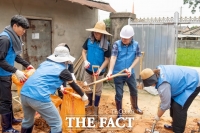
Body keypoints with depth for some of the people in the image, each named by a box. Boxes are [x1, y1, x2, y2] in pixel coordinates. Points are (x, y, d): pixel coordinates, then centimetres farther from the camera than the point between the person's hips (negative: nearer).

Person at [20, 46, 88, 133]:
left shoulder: (45, 63, 22)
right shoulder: (63, 70, 7)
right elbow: (73, 85, 20)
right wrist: (83, 95, 38)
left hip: (24, 94, 7)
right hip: (39, 97, -7)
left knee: (27, 120, 31)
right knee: (56, 124, 9)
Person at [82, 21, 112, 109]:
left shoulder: (106, 45, -15)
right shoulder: (89, 41, -8)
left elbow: (107, 59, -11)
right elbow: (84, 51, 3)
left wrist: (100, 69, -22)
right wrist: (85, 61, -15)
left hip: (99, 72, -3)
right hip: (88, 70, 3)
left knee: (97, 90, 14)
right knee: (88, 89, 18)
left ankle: (96, 107, 34)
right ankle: (90, 103, 43)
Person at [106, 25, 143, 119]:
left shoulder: (136, 44, -4)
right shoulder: (117, 44, -12)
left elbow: (137, 57, -1)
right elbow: (113, 57, -21)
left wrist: (130, 68, -15)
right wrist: (110, 71, -33)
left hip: (130, 73, 3)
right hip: (118, 73, -3)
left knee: (134, 91, 20)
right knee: (119, 94, 5)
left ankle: (135, 107, 47)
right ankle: (119, 113, 23)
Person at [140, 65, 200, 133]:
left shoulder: (163, 85, -32)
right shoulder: (159, 70, -8)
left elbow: (165, 105, -19)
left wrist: (158, 116, -2)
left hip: (193, 84, -10)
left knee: (179, 107, -12)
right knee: (173, 103, 14)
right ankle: (175, 126, 28)